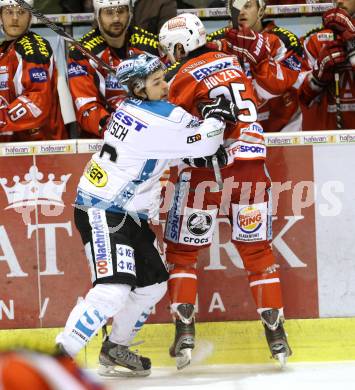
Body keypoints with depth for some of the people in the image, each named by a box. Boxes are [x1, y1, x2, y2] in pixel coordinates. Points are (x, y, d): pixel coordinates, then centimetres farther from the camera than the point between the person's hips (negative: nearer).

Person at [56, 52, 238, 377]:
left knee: (153, 285, 16)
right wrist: (217, 115, 0)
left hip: (129, 215, 11)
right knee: (114, 289, -23)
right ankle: (59, 354, -23)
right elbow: (202, 143, -18)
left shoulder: (132, 107, 7)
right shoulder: (153, 119, -22)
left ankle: (115, 349, 31)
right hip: (102, 213, -11)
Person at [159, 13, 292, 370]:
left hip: (207, 170, -5)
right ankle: (275, 331, 10)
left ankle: (185, 331, 0)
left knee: (182, 250, 9)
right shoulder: (231, 62, 12)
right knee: (257, 250, 13)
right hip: (250, 166, 5)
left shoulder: (185, 76, -7)